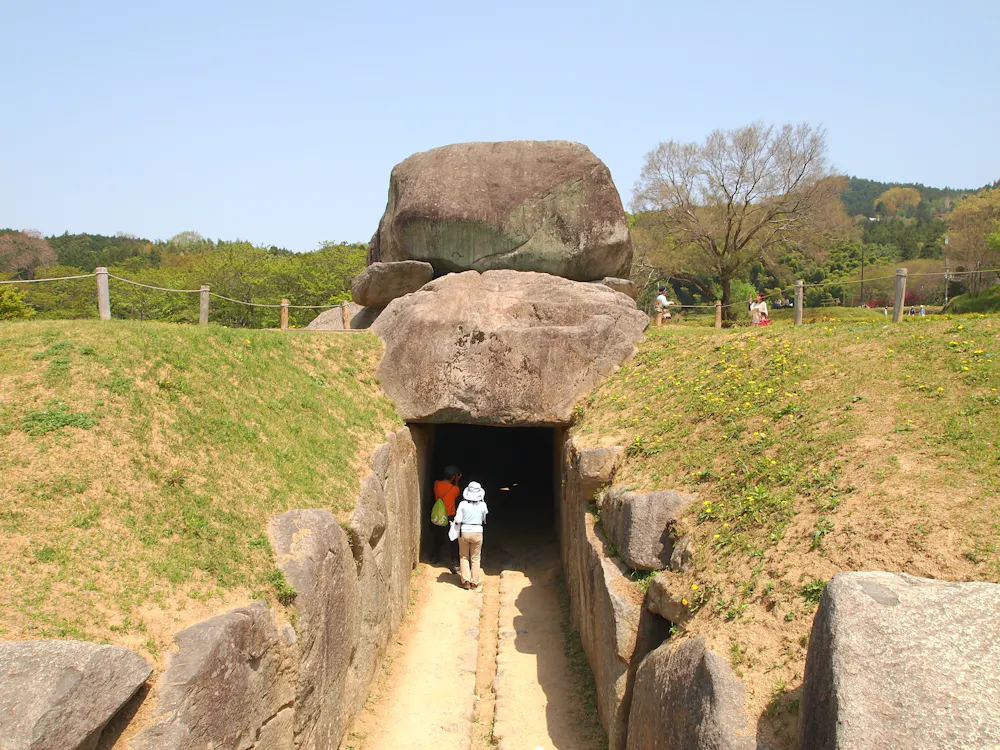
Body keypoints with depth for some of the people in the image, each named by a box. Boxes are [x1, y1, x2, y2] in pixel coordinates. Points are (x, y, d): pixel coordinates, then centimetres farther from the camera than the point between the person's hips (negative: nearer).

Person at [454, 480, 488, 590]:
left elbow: (458, 520, -11)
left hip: (464, 532, 0)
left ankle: (466, 581, 13)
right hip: (477, 532, 0)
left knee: (464, 557, 15)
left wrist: (456, 518, 9)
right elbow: (484, 520, 6)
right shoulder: (483, 505, -7)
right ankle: (474, 582, 16)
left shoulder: (463, 504, -10)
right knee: (475, 558, 13)